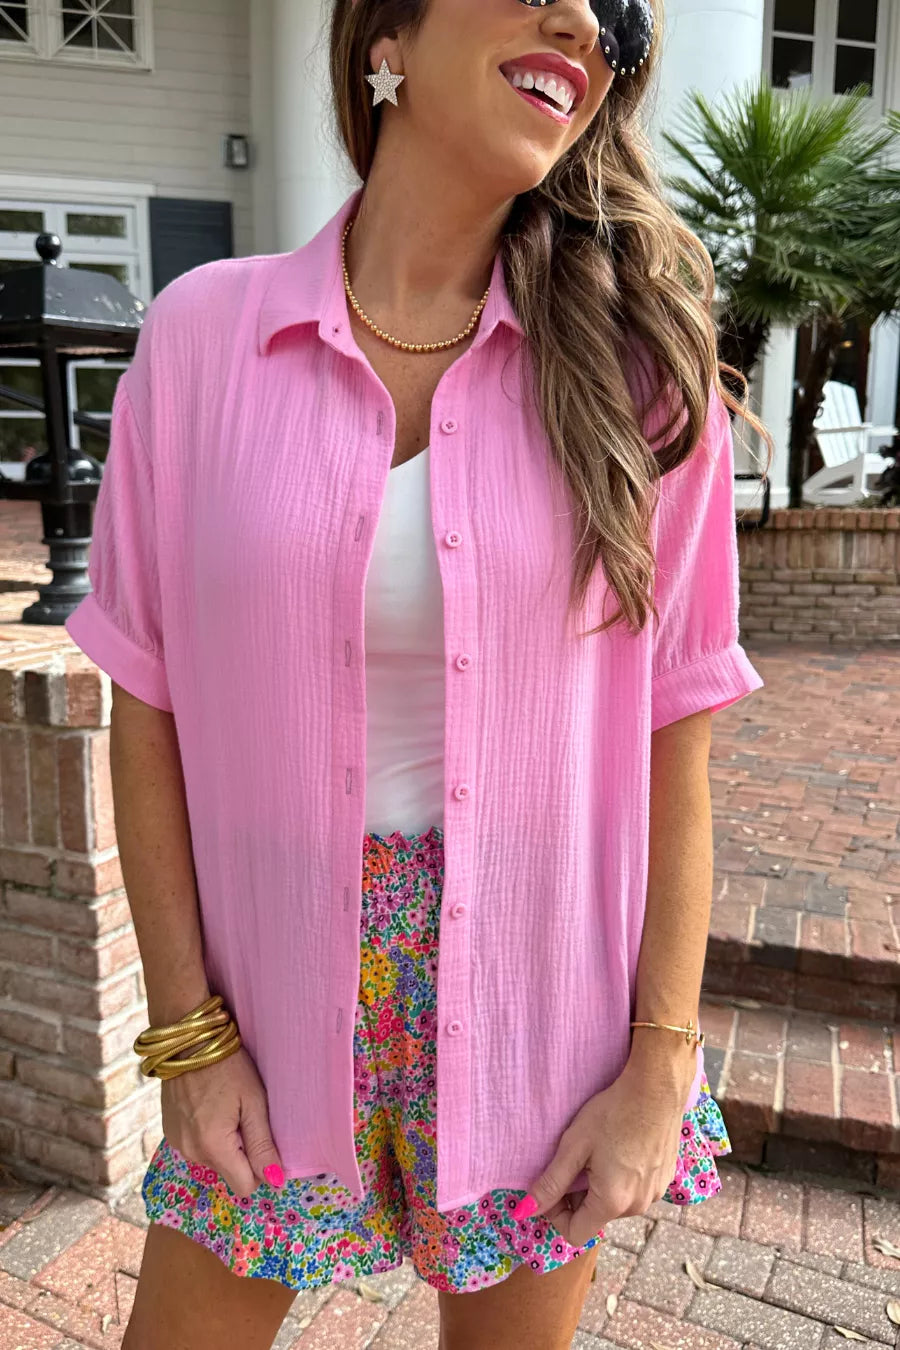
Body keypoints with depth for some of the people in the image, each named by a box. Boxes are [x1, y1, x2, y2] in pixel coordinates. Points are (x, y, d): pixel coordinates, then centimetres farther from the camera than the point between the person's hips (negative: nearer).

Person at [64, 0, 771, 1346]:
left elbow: (674, 736, -5)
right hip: (282, 975, 1)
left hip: (543, 985, 1)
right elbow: (146, 706, -3)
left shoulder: (635, 362, -7)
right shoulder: (203, 332, -7)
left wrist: (660, 1063, -4)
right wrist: (187, 1030, -3)